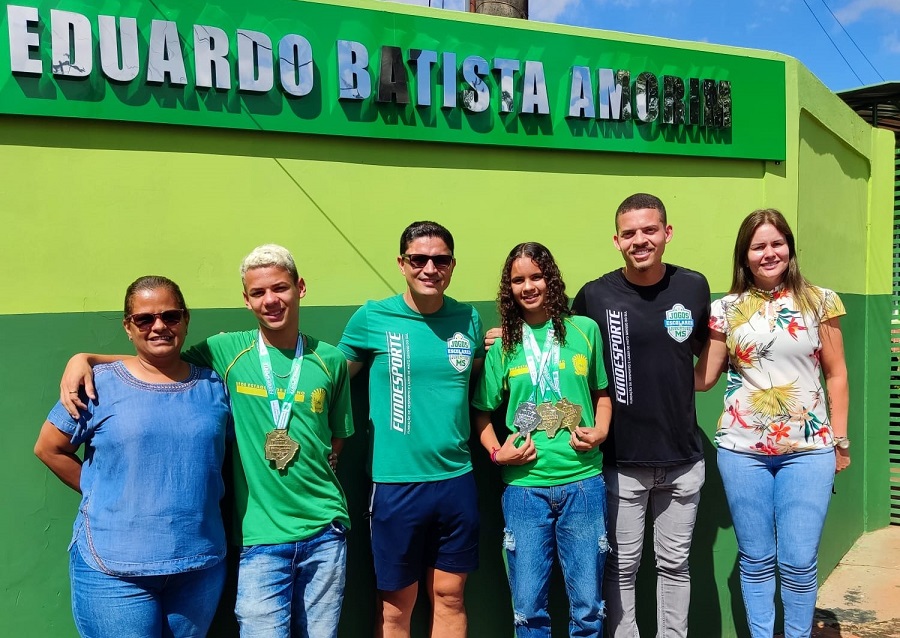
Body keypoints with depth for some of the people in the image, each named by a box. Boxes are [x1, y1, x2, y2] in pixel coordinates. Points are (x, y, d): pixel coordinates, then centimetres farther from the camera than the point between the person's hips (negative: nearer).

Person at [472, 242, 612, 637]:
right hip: (524, 485, 0)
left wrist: (600, 431, -3)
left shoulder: (585, 330, 4)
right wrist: (496, 452, -5)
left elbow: (602, 392, 14)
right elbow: (482, 412, 11)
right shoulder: (503, 344, 5)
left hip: (582, 482, 0)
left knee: (587, 604, 9)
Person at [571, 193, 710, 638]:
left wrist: (674, 383, 3)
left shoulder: (694, 287, 0)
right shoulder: (594, 295, -8)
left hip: (683, 458, 2)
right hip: (621, 461, -2)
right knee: (621, 567, 10)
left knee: (674, 564, 16)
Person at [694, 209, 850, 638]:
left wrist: (841, 440, 5)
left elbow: (836, 375, 5)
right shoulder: (726, 309, 1)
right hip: (743, 450, 1)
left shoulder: (819, 301, 1)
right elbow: (703, 377, 4)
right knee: (756, 559, 11)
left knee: (798, 562, 3)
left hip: (808, 449, 0)